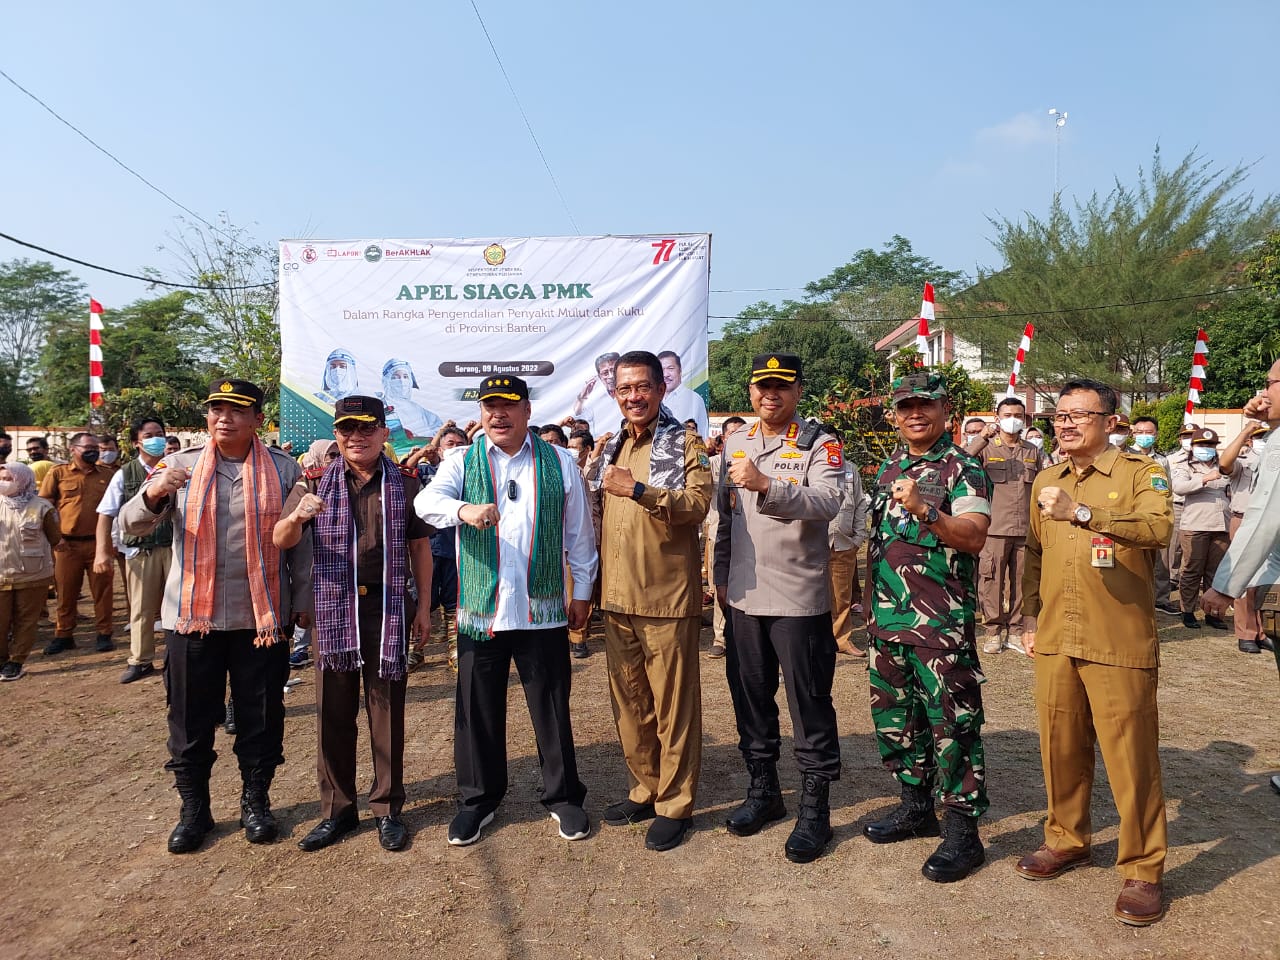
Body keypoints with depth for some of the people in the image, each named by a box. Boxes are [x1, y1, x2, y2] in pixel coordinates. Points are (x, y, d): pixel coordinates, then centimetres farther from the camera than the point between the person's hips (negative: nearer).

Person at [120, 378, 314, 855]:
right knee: (191, 718, 11)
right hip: (191, 615, 1)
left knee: (260, 717, 9)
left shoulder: (284, 469, 1)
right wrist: (153, 495, -23)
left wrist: (302, 600, 3)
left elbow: (301, 541, 4)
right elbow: (131, 526, -2)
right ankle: (193, 810, 28)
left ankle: (255, 802, 28)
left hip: (262, 617, -1)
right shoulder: (180, 465, 3)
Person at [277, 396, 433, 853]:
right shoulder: (316, 483, 4)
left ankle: (388, 808, 21)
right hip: (333, 609, 1)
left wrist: (423, 606, 2)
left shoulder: (404, 484, 2)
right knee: (332, 713, 8)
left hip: (388, 609, -1)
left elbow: (420, 548, 6)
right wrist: (297, 515, -22)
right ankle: (336, 810, 23)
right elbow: (281, 541, 0)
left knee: (387, 712, 7)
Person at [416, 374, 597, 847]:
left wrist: (581, 591, 8)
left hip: (543, 609, 0)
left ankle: (563, 796, 26)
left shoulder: (558, 463, 5)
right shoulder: (462, 463, 5)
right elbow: (426, 501, -15)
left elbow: (579, 533, 8)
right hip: (480, 609, 1)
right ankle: (478, 800, 28)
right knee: (478, 710, 10)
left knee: (552, 707, 8)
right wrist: (464, 509, -36)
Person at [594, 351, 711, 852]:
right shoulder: (610, 447, 17)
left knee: (673, 703, 2)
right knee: (628, 700, 14)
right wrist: (592, 584, 19)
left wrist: (640, 490, -25)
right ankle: (645, 787, 30)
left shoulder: (684, 442, -2)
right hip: (617, 597, 6)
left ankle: (674, 803, 15)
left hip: (667, 596, -6)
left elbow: (699, 502, -17)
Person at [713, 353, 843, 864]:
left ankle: (814, 807, 17)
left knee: (809, 703, 2)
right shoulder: (735, 443, 11)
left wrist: (766, 485, -38)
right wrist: (722, 577, 15)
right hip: (744, 596, 6)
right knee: (750, 696, 14)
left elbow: (827, 504, -25)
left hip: (799, 598, -5)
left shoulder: (820, 445, -7)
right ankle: (763, 790, 32)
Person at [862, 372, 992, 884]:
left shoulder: (964, 469, -7)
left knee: (952, 723, -1)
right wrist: (870, 603, 18)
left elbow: (973, 536, -20)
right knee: (895, 716, 15)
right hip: (887, 618, 7)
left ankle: (962, 831, 11)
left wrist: (923, 509, -34)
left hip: (942, 623, -7)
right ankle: (916, 806, 32)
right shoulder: (888, 468, 14)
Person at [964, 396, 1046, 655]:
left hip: (1026, 529, 4)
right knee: (992, 582, -1)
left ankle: (1015, 631, 19)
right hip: (994, 529, -4)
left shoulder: (1033, 452, 14)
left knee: (1021, 583, 8)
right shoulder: (986, 448, 2)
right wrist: (982, 438, -25)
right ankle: (993, 631, 11)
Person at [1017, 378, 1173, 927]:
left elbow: (1158, 527, -25)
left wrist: (1081, 513, -37)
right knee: (1061, 748, 14)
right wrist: (1030, 615, 15)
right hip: (1055, 641, 5)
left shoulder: (1140, 473, -4)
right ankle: (1066, 840, 32)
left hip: (1119, 645, -5)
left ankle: (1142, 870, 18)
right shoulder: (1046, 481, 13)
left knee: (1131, 757, 3)